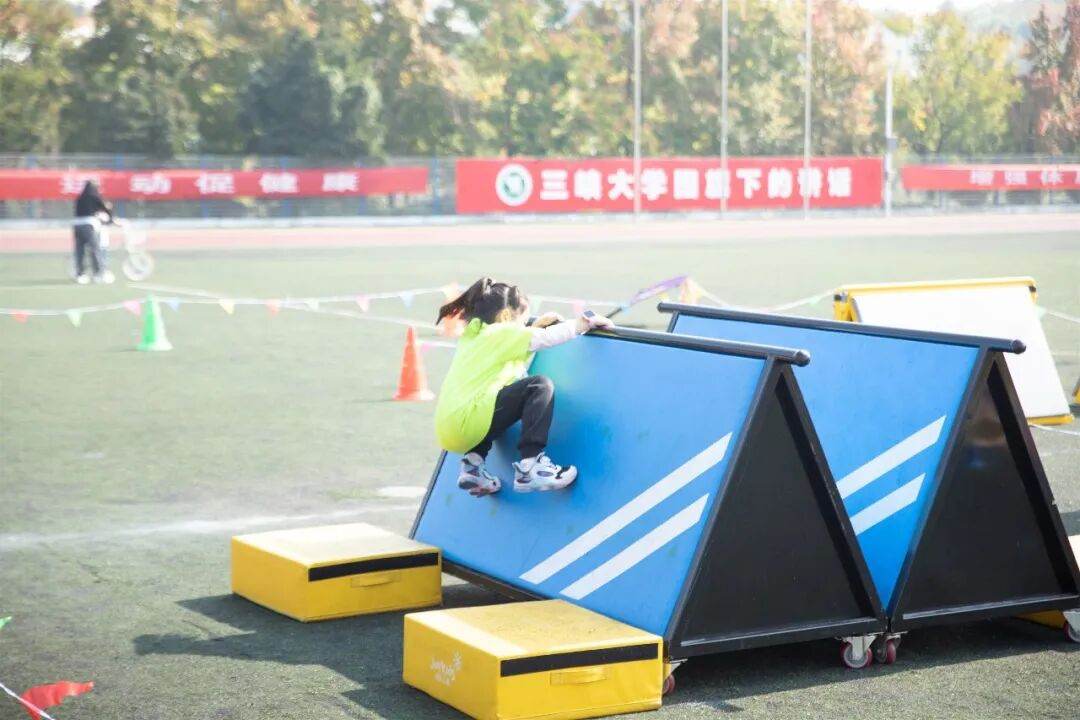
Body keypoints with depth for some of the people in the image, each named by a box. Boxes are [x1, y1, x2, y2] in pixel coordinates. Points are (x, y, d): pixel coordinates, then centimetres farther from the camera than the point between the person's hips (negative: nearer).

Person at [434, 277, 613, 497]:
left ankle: (473, 463, 17)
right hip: (466, 422, -9)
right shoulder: (501, 333, 1)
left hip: (447, 430, 9)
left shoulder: (473, 334, 25)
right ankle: (529, 467, -15)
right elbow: (547, 338, -5)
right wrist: (585, 323, 5)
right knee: (540, 386, -9)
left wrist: (536, 326, 31)